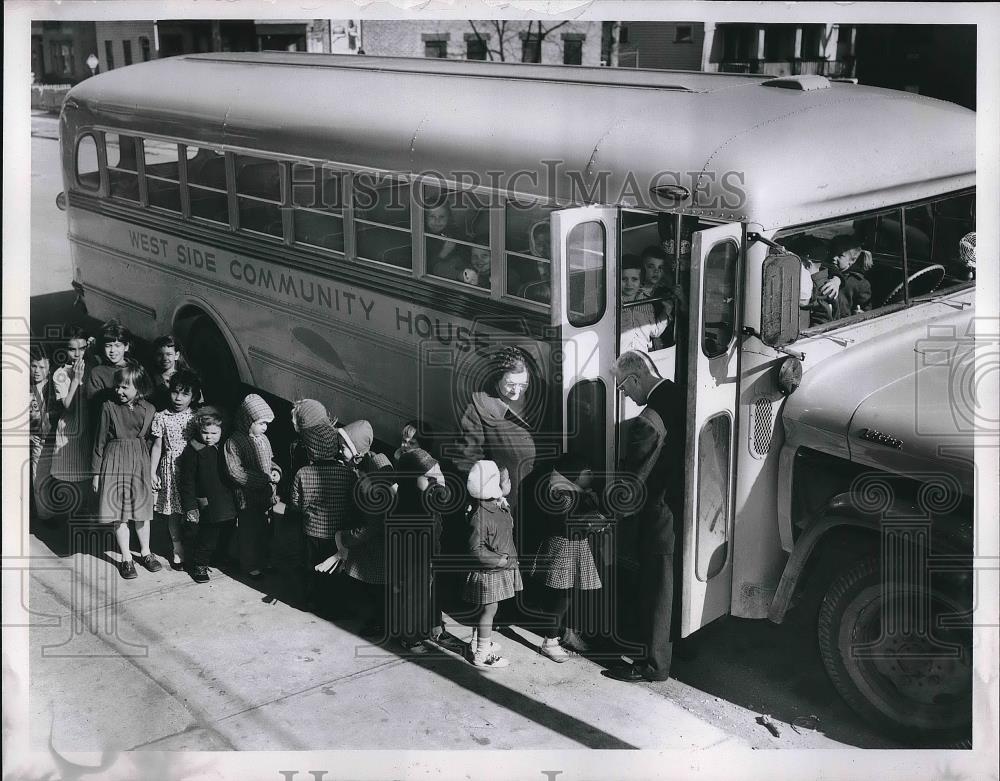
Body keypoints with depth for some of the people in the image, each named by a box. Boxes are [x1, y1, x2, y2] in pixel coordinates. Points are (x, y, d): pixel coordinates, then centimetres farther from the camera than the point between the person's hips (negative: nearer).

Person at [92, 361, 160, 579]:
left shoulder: (148, 410, 1)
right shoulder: (109, 407, -4)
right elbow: (100, 441, 1)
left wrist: (153, 471, 5)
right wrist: (96, 472, 1)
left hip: (140, 462, 2)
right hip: (115, 461, -1)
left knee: (142, 511, 9)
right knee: (119, 514, 2)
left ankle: (145, 552, 28)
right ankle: (126, 558, 13)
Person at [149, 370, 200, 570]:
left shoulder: (196, 418, 1)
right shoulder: (161, 417, 0)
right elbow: (157, 446, 3)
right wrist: (152, 473, 1)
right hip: (170, 467, 0)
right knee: (173, 511, 5)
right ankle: (178, 551, 16)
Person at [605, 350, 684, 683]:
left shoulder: (647, 422, -25)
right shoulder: (679, 398, 0)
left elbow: (632, 484, -19)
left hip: (661, 520, -8)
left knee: (657, 592, 6)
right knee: (677, 588, 23)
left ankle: (654, 664, 19)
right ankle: (678, 646, 39)